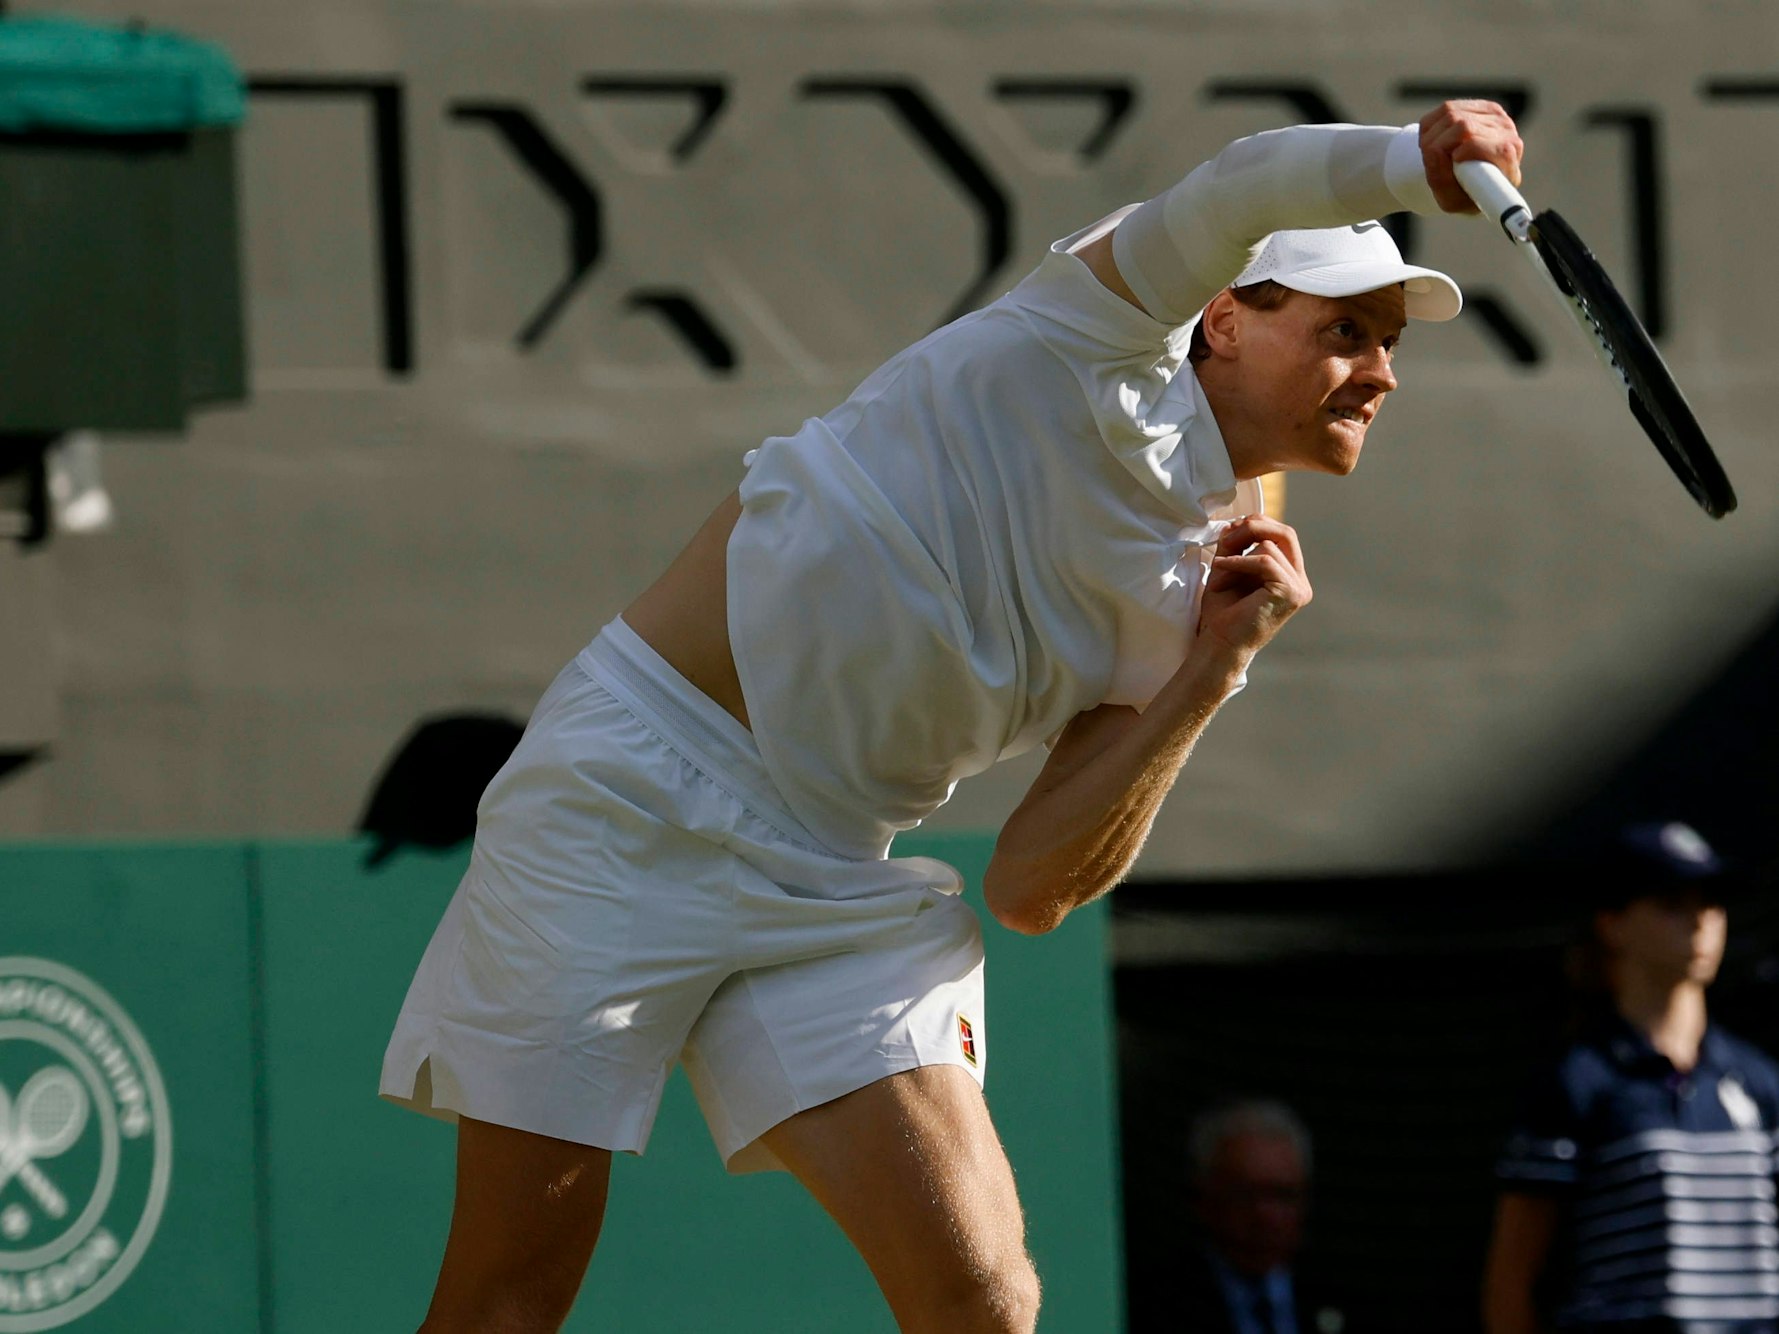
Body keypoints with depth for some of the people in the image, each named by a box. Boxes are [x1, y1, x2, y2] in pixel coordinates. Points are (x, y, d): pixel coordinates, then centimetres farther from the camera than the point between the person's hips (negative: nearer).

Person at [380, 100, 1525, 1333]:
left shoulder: (1181, 624, 10)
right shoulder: (1117, 339, -3)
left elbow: (1032, 892, 0)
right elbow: (1249, 187, -26)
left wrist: (1215, 670, -5)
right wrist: (1418, 164, -44)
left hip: (841, 883, 6)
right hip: (639, 795, -6)